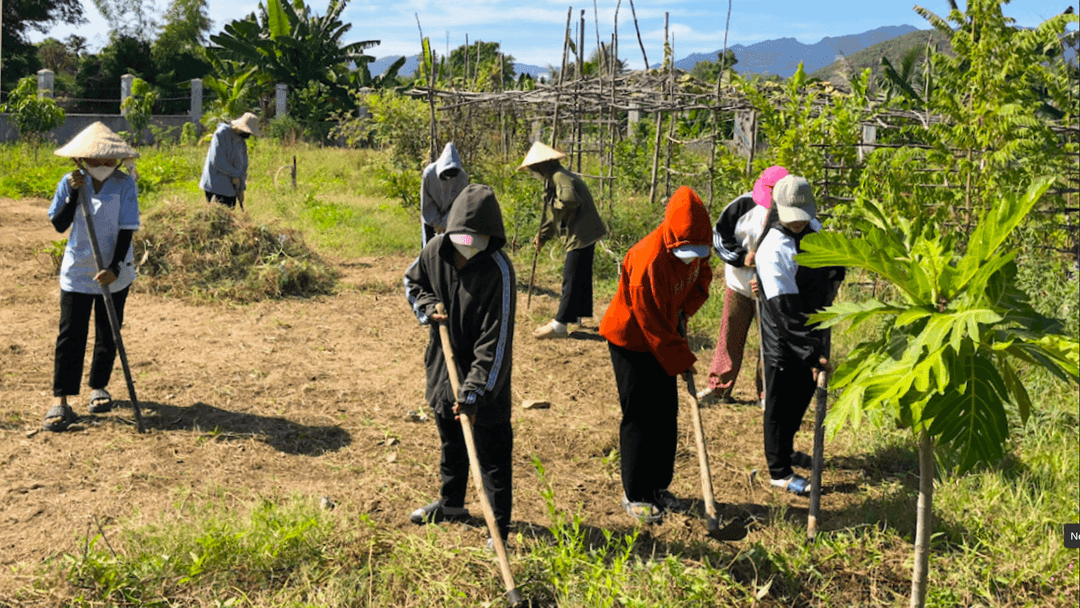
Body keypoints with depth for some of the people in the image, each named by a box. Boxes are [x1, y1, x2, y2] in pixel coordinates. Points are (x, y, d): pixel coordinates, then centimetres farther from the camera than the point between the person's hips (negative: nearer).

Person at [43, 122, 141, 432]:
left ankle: (98, 387, 30)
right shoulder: (70, 182, -3)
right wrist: (74, 193, -19)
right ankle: (60, 401, -3)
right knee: (70, 334, -4)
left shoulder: (125, 185, -8)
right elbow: (59, 224, -8)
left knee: (108, 334, 11)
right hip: (76, 270, 0)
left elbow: (126, 229, -12)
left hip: (114, 272, 0)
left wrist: (114, 268, -21)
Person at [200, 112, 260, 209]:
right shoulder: (221, 134, -10)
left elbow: (243, 166, 18)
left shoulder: (242, 142, 15)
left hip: (230, 186, 8)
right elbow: (217, 160, -19)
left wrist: (242, 188, 9)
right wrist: (234, 174, -14)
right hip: (216, 186, -8)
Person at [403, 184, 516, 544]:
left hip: (485, 376, -6)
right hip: (444, 363, 6)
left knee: (492, 452, 1)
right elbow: (412, 281, 12)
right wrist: (427, 308, -9)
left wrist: (474, 391, -31)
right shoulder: (436, 250, -10)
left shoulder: (499, 271, -26)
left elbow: (496, 341, -27)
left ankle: (501, 526, 14)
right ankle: (451, 504, 45)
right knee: (451, 441, 24)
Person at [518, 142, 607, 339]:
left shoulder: (560, 178, -17)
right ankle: (578, 314, 32)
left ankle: (560, 325, -6)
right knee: (580, 276, 19)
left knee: (571, 278, -8)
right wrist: (543, 235, 17)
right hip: (582, 235, 11)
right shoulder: (554, 179, 16)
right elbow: (556, 215, 23)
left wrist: (553, 202, -17)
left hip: (582, 235, -11)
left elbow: (570, 200, -36)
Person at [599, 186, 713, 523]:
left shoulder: (697, 247, -9)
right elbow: (651, 322, -27)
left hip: (663, 338, 7)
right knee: (639, 417, -4)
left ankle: (658, 487, 24)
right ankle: (635, 495, 8)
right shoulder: (648, 261, -33)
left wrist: (686, 307, -5)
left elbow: (702, 274, 13)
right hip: (630, 339, -7)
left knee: (666, 415, 11)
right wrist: (681, 360, -20)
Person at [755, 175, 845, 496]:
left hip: (814, 328, 8)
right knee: (781, 403, 5)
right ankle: (779, 471, 19)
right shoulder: (772, 250, -24)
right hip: (783, 339, -8)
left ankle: (786, 448, 43)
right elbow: (786, 310, -28)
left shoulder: (814, 229, 0)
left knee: (803, 394, 21)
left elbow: (835, 269, 16)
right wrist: (812, 353, -31)